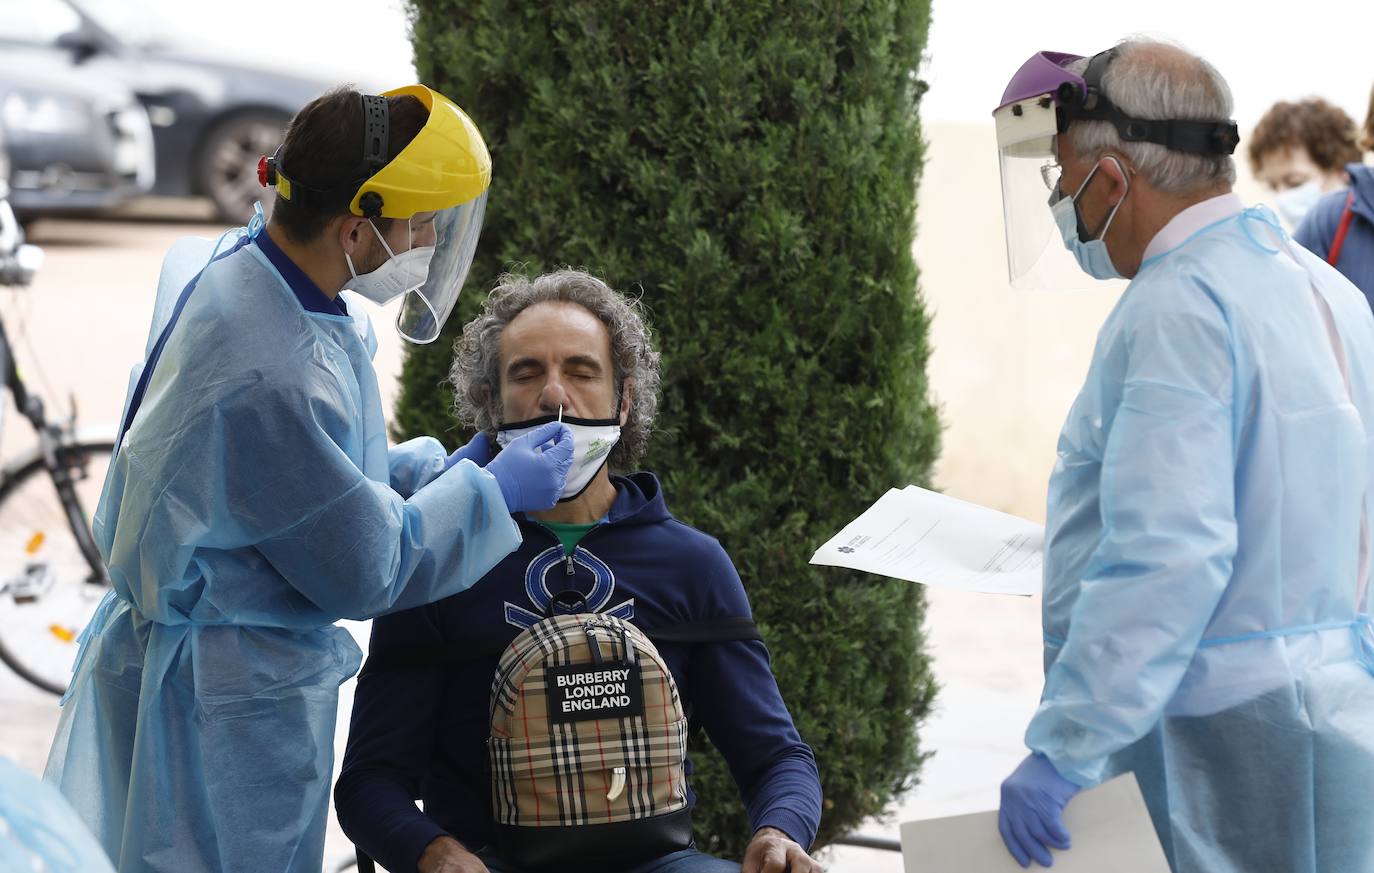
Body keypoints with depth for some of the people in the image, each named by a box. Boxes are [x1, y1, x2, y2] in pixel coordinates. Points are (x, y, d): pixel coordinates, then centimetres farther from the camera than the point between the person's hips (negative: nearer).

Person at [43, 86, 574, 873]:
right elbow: (367, 569, -19)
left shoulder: (228, 270, -1)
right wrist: (495, 493, -8)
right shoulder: (266, 378, -32)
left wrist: (447, 469, 5)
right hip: (230, 710, -10)